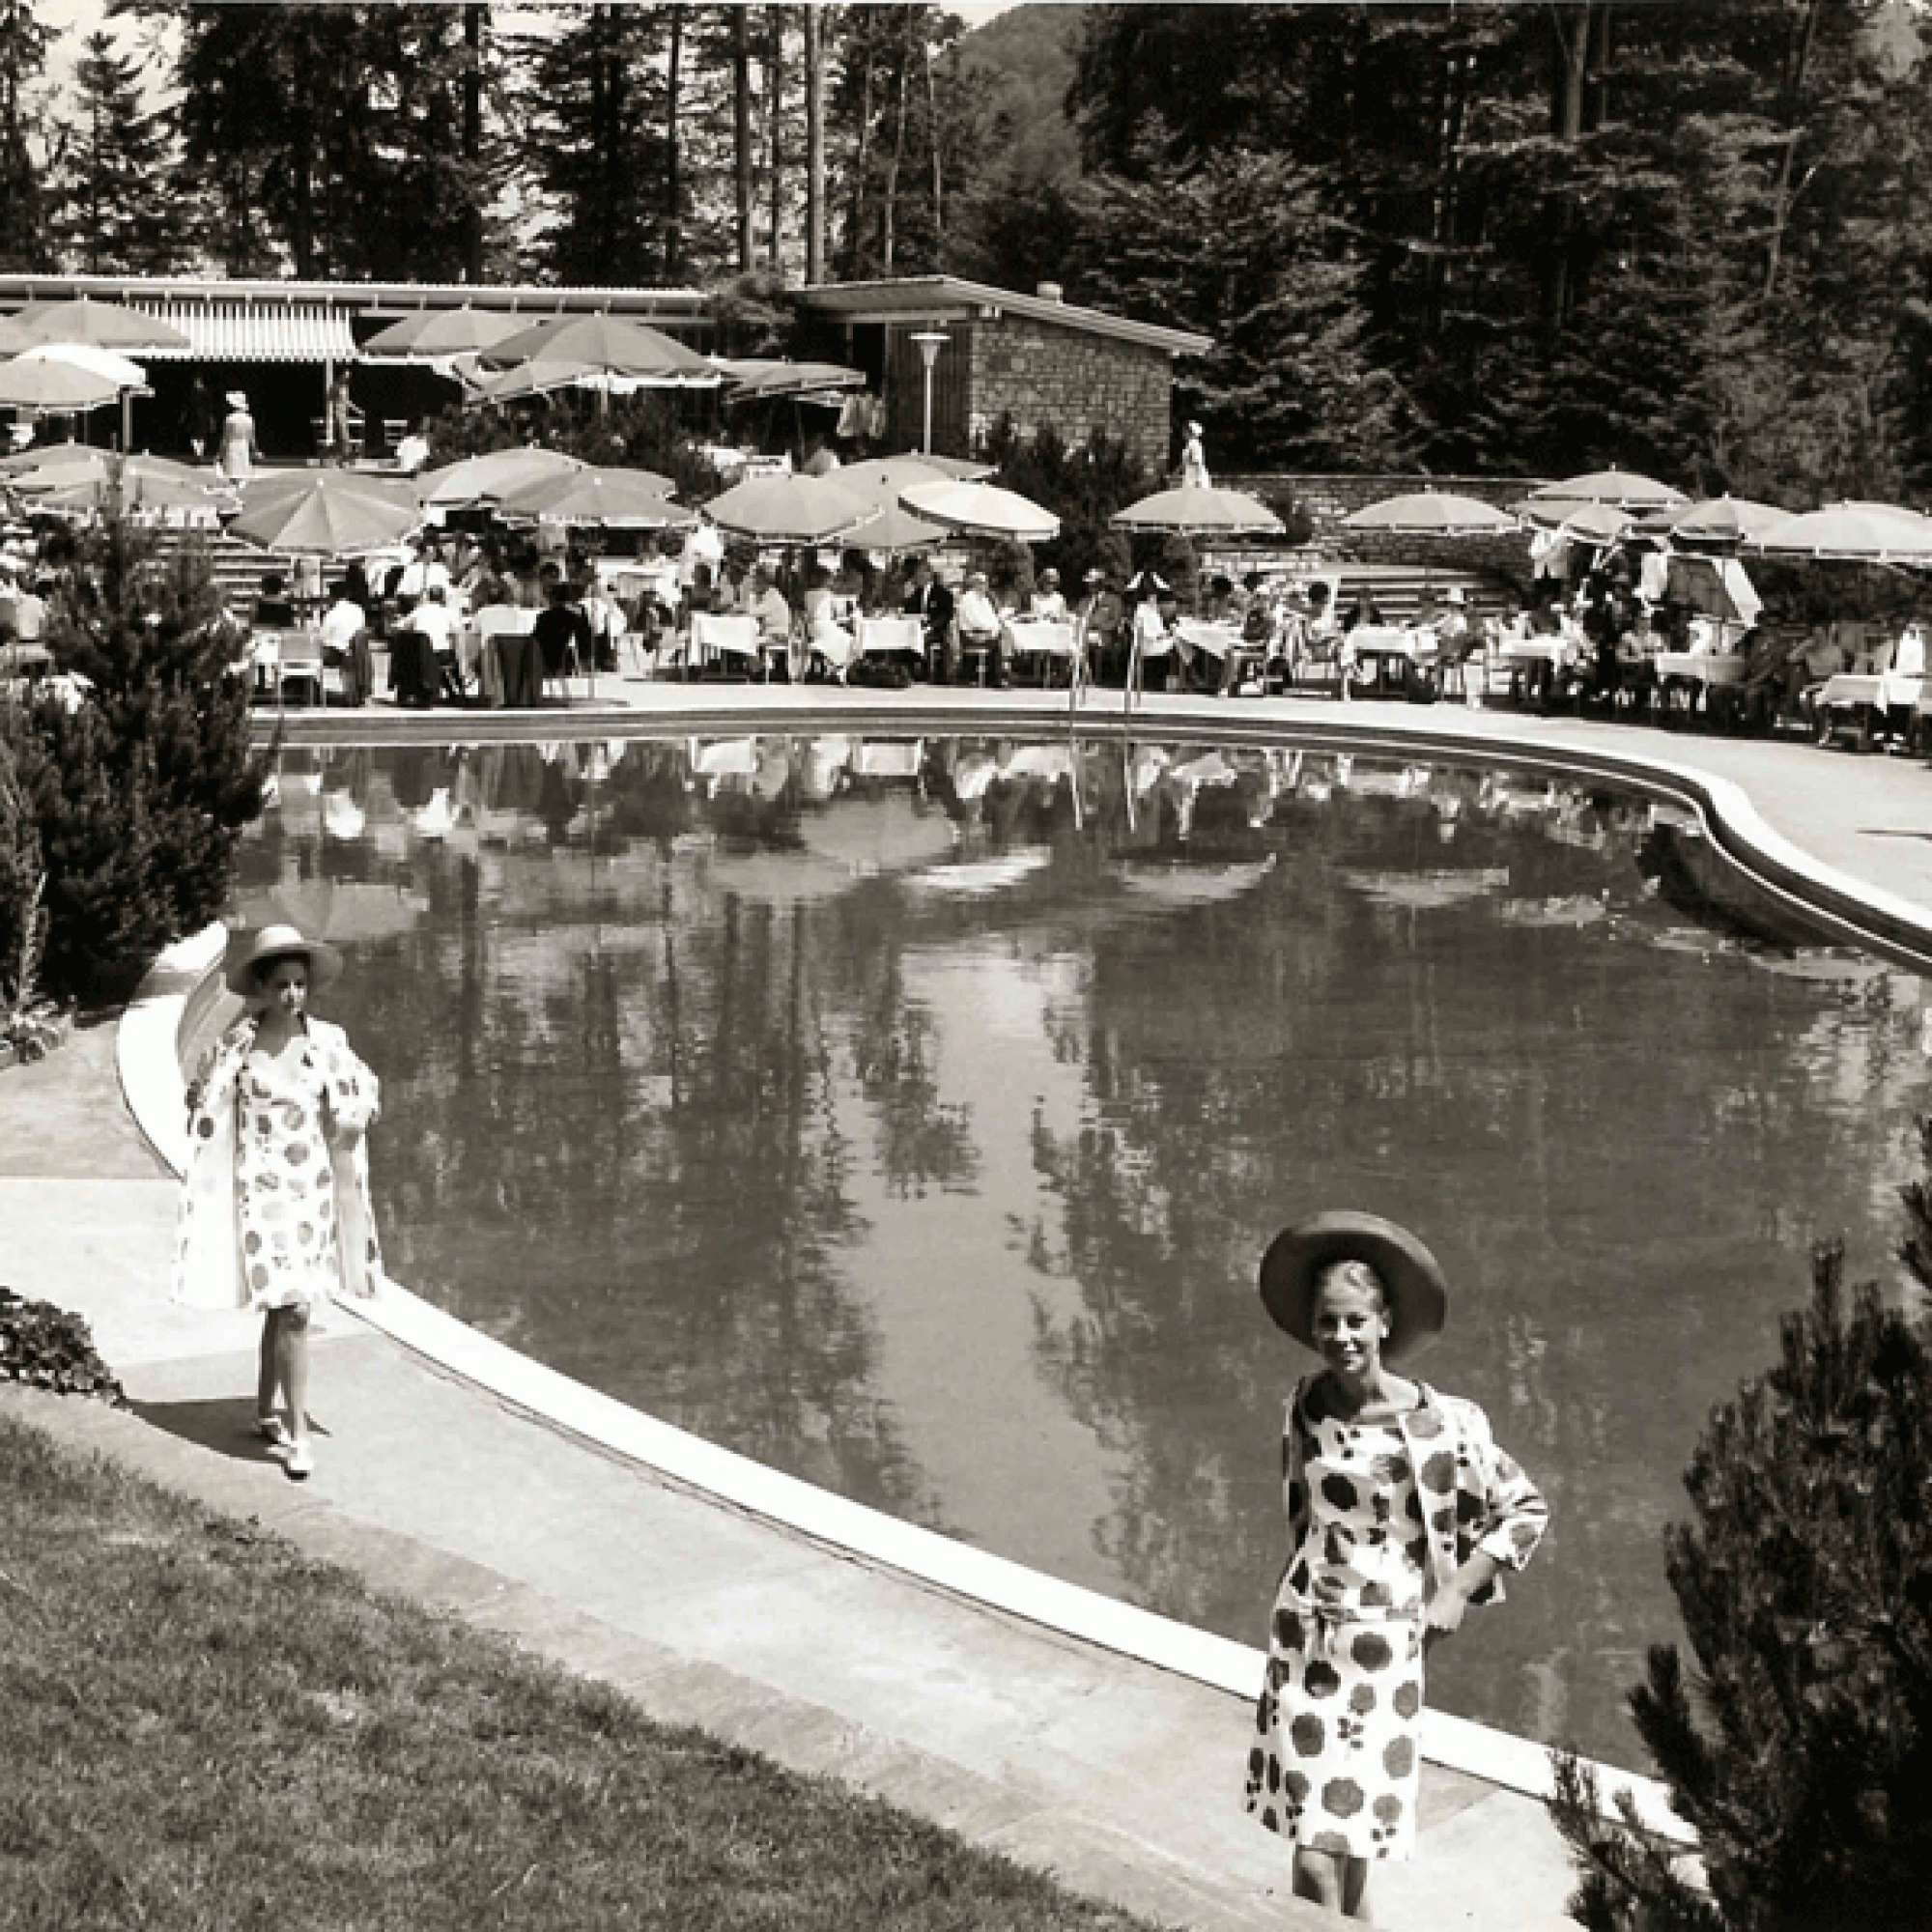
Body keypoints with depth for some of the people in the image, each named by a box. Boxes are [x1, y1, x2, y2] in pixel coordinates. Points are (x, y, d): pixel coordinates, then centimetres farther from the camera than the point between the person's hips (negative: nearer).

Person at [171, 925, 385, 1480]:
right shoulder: (235, 1047, -6)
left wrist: (355, 1117, -2)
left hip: (313, 1188, 4)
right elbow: (202, 1095, 11)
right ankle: (298, 1434, -9)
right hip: (261, 1188, -4)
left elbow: (364, 1087, 15)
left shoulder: (328, 1041, 1)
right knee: (292, 1309, -13)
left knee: (284, 1306, 15)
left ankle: (266, 1411, 33)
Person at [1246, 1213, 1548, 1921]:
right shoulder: (1305, 1407, -2)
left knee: (1352, 1831, 5)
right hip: (1306, 1635, 2)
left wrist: (1458, 1591, -6)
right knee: (1315, 1841, -1)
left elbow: (1527, 1508, -3)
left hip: (1387, 1644, -2)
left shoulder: (1441, 1422, -13)